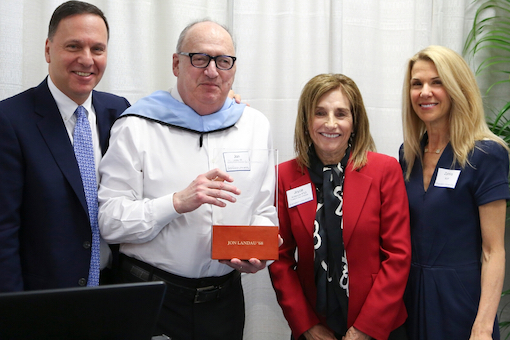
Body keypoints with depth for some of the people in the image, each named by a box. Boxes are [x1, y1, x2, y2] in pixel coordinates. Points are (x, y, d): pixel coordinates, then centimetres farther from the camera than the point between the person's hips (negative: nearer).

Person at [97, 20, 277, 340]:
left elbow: (265, 211, 9)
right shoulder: (138, 126, -7)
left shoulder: (256, 125, 6)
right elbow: (109, 220, -13)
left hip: (224, 298, 4)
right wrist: (177, 202, -25)